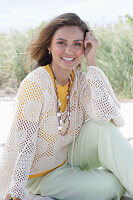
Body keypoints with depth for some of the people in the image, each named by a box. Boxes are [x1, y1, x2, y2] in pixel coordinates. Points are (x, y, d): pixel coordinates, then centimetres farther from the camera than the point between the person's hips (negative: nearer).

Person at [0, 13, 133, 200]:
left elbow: (105, 115, -25)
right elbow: (23, 142, -22)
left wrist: (92, 63, -22)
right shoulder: (35, 83, -21)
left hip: (70, 159, 5)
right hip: (42, 176, -5)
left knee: (103, 127, -23)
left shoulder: (81, 81, -6)